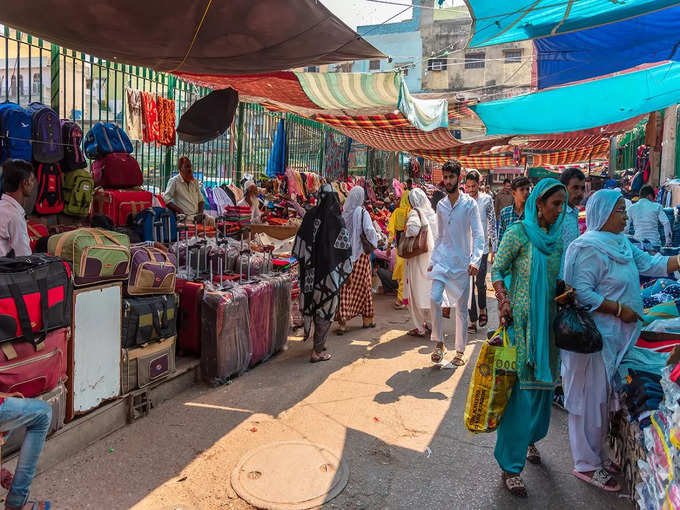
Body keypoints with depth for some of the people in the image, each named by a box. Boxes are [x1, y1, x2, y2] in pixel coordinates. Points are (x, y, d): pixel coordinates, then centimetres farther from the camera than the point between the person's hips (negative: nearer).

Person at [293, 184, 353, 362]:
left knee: (314, 303, 19)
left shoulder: (311, 215, -2)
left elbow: (300, 244, 1)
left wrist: (305, 262, 12)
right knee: (326, 307, 5)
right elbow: (344, 248, -12)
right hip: (330, 271, -5)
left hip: (312, 270, 5)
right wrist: (346, 268, 1)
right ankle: (318, 351, 9)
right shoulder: (336, 220, -14)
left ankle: (319, 343, 35)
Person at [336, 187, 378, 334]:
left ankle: (343, 321, -2)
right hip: (360, 253, -3)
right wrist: (373, 243, -2)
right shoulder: (362, 212, -9)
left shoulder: (344, 213, 2)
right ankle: (367, 319, 22)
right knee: (363, 285, 10)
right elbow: (369, 230, -19)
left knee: (346, 287, 3)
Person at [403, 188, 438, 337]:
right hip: (432, 257, 6)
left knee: (417, 291, 3)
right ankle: (431, 322, 26)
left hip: (418, 258, -6)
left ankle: (420, 327, 7)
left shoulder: (415, 213, -13)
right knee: (430, 289, 17)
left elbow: (413, 230, -30)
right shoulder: (432, 213, 5)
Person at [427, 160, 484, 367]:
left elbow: (478, 234, -8)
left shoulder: (469, 204, -5)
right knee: (434, 298, -15)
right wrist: (432, 260, 12)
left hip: (461, 262, -3)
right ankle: (438, 342, 2)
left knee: (461, 308, 5)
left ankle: (460, 351, 18)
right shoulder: (440, 205, 8)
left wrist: (475, 260, -21)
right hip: (442, 259, 3)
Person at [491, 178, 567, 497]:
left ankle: (530, 438, 41)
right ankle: (510, 465, 8)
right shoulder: (518, 233, -10)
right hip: (522, 320, -6)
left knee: (544, 382, 18)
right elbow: (497, 270, -9)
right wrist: (503, 301, -21)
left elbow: (563, 277, 16)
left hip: (550, 320, 7)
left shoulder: (558, 236, 7)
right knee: (521, 388, -5)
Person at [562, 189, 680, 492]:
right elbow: (582, 293, -24)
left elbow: (651, 264, 12)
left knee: (602, 396, 19)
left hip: (614, 334, 10)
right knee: (590, 398, 2)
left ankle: (596, 455, 35)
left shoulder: (622, 243, 11)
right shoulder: (590, 248, -19)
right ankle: (587, 465, 16)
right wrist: (620, 309, -20)